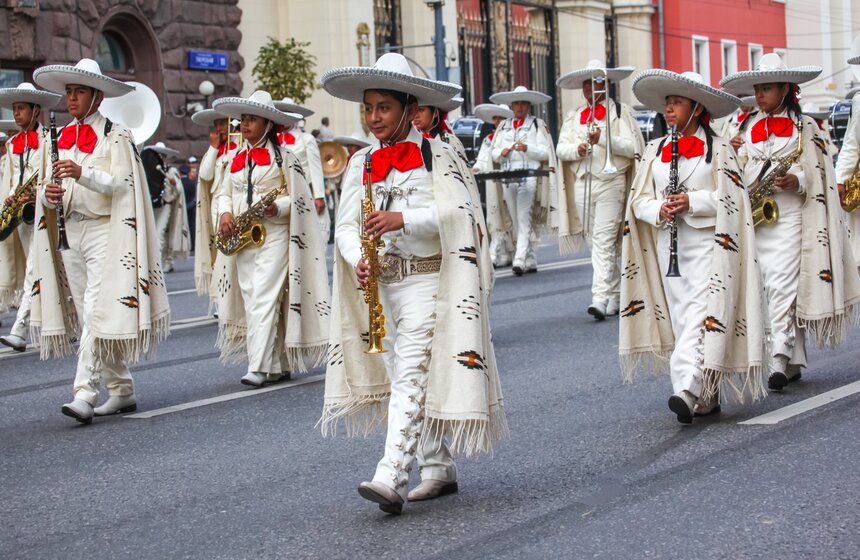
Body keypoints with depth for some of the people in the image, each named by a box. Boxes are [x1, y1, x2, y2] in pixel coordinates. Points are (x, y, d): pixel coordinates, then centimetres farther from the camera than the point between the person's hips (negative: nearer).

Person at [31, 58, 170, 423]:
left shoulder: (116, 136, -2)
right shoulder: (59, 138, 14)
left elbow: (122, 184, -12)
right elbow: (48, 190, 14)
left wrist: (83, 174, -26)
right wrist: (48, 196, -10)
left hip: (104, 232, -7)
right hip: (70, 233, 7)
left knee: (97, 314, -14)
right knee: (89, 318, 8)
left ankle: (84, 396, -19)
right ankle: (121, 390, 18)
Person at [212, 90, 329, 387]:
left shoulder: (283, 155, -1)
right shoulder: (236, 157, 15)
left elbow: (299, 197, -3)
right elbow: (224, 193, 19)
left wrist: (277, 207, -22)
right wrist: (225, 213, -2)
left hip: (274, 234, -6)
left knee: (264, 299, -13)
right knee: (251, 301, 5)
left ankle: (259, 367, -16)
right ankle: (275, 364, 11)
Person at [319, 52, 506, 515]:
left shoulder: (436, 156, -4)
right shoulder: (362, 163, 11)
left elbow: (460, 212, -16)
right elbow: (345, 225, 5)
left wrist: (402, 218, -27)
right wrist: (358, 261, -16)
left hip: (428, 281, -7)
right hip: (383, 283, 7)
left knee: (411, 374, -14)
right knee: (403, 375, 12)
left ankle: (390, 478, -21)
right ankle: (438, 468, 24)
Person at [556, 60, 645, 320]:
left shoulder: (621, 112, 3)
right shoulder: (573, 117, 17)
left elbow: (634, 147, -7)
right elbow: (561, 149, 9)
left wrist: (603, 138, -17)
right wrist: (577, 149, -12)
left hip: (611, 182, -5)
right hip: (582, 183, 5)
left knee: (604, 241, -15)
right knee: (595, 242, 9)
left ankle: (600, 299, -21)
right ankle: (617, 294, 20)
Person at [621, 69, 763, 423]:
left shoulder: (717, 148, 1)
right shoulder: (655, 150, 13)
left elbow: (731, 198, -6)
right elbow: (638, 200, 11)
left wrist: (692, 202, -18)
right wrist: (660, 209, -10)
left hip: (706, 246, -5)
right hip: (668, 247, 5)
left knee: (701, 317, -15)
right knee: (680, 320, 5)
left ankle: (688, 391, -27)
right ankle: (707, 398, 12)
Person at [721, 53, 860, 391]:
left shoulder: (805, 127, 4)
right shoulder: (747, 127, 14)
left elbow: (818, 175, 0)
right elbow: (737, 170, 19)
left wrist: (796, 181, -19)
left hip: (790, 215, -4)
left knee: (781, 285, -15)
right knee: (769, 287, 6)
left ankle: (780, 360, -18)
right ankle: (795, 362, 16)